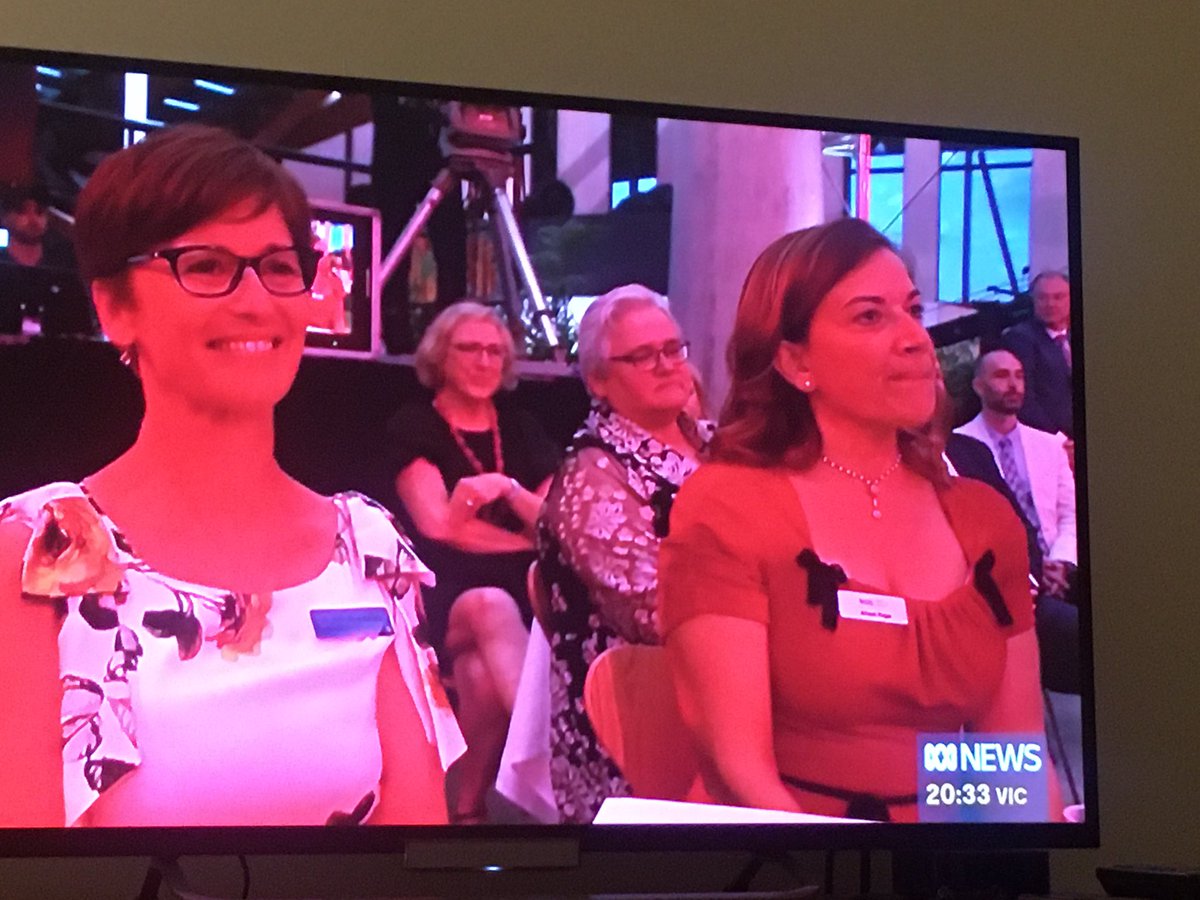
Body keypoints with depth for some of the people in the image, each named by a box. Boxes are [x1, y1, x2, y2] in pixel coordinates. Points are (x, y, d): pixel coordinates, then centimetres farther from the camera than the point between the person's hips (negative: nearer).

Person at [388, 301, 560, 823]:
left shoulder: (521, 429, 21)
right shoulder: (414, 428, 9)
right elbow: (439, 527, -1)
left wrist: (509, 488, -10)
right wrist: (531, 545, 1)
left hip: (523, 589, 4)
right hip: (448, 591, -4)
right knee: (491, 606, -40)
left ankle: (468, 805, -25)